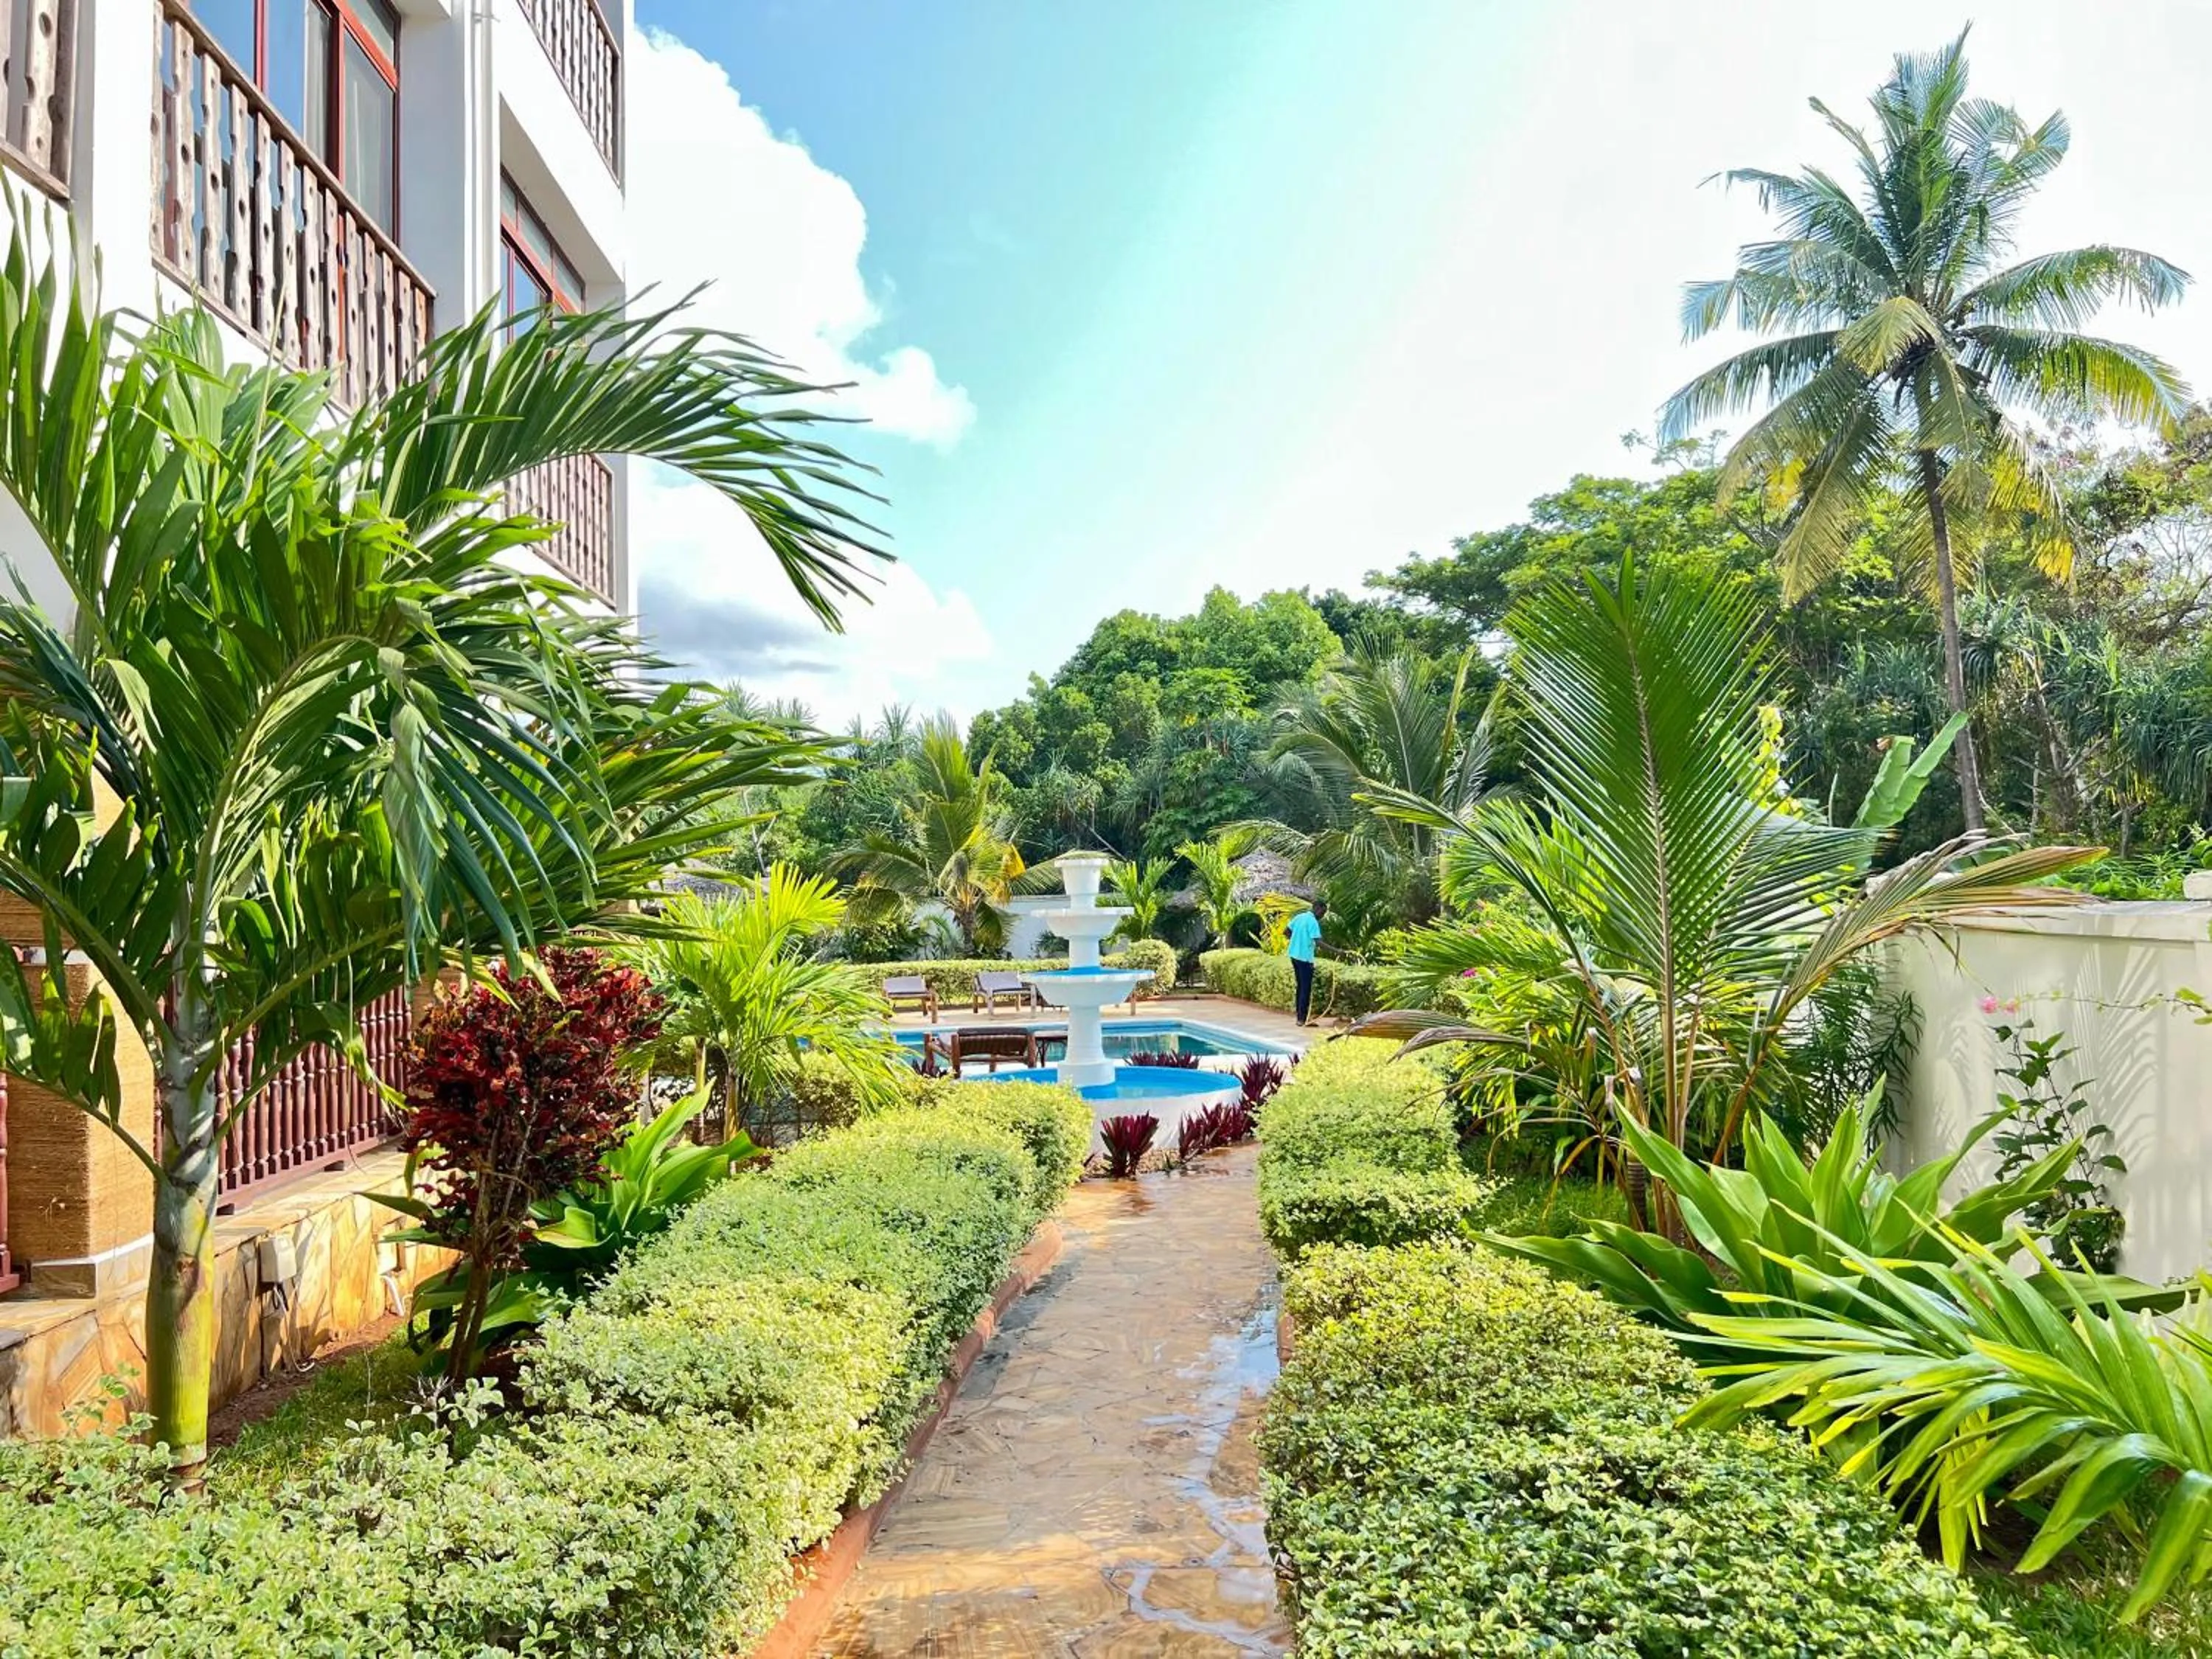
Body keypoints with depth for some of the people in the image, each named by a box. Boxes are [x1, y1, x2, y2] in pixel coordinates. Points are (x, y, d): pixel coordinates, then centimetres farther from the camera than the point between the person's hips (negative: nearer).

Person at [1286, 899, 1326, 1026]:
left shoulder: (1299, 917, 8)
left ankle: (1299, 1017, 17)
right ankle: (1303, 1019, -3)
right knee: (1306, 989, -3)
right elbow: (1318, 942, -24)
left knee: (1301, 987, 15)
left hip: (1294, 955, 8)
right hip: (1305, 958, -8)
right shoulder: (1313, 922, -16)